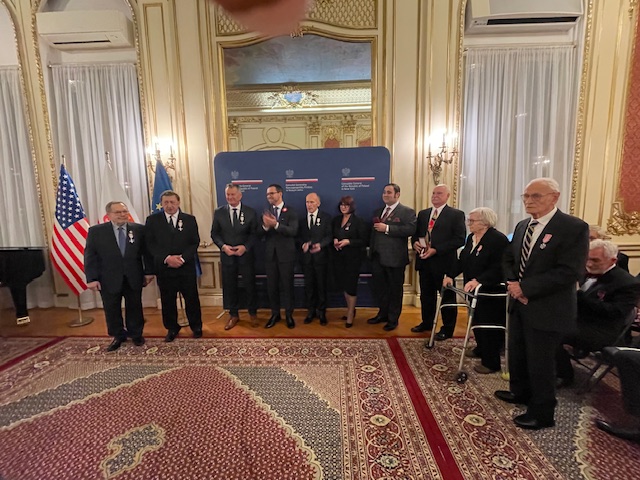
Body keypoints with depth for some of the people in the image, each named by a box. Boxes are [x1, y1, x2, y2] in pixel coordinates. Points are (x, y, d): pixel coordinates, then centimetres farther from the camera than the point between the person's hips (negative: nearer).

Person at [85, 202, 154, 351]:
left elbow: (146, 252, 1)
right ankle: (118, 336, 33)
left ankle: (136, 334, 33)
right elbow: (90, 256, -4)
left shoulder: (139, 229, -2)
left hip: (134, 278, 1)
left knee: (134, 307, 13)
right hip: (109, 279, 0)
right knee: (112, 310, 12)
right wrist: (92, 278, -9)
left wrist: (148, 272, -1)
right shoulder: (96, 231, -3)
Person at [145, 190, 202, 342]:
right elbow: (150, 244, -2)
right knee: (167, 300, 10)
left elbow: (195, 242, 0)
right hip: (163, 267, 1)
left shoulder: (189, 219, 3)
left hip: (186, 267, 0)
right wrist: (167, 258, -15)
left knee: (192, 298, 8)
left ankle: (196, 326, 26)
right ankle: (172, 328, 29)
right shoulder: (152, 220, 3)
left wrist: (182, 258, -14)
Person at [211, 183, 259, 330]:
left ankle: (253, 313, 28)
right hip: (227, 255, 2)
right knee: (229, 285, 10)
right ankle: (233, 315, 27)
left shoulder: (250, 212, -3)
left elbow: (254, 233, -2)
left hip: (246, 254, -1)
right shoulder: (218, 212, 1)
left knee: (249, 284, 8)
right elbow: (214, 233, 4)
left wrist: (245, 247, -18)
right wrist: (223, 246, -14)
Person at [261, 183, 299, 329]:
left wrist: (276, 225, -29)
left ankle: (289, 315, 21)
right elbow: (260, 234, -2)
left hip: (286, 254, -3)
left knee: (287, 285, 7)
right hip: (270, 254, 4)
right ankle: (275, 314, 26)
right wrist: (265, 226, -25)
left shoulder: (290, 211, -5)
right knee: (271, 286, 11)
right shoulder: (266, 212, 6)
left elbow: (293, 231, -18)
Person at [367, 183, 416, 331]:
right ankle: (383, 314, 32)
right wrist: (371, 251, 11)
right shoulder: (378, 211, 17)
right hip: (377, 257, 6)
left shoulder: (407, 212, -5)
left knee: (395, 289, 7)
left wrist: (387, 228, -22)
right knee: (379, 287, 14)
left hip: (395, 258, -6)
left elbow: (410, 229, -21)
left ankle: (393, 319, 21)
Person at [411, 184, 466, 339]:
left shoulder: (456, 214, -5)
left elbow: (459, 239, -13)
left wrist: (436, 250, -19)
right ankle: (427, 322, 34)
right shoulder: (423, 214, 13)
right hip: (424, 261, 6)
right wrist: (415, 243, -7)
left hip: (444, 262, -5)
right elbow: (416, 233, 17)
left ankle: (447, 329, 22)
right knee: (426, 295, 17)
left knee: (447, 296, 7)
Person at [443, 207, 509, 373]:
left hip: (491, 293, -8)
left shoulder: (498, 239, -18)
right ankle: (481, 349, 37)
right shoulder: (471, 238, 7)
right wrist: (450, 275, -2)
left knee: (489, 326, 1)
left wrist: (478, 281, -35)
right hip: (474, 291, 8)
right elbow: (461, 260, 10)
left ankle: (491, 363, 14)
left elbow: (498, 268, -26)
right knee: (476, 322, 17)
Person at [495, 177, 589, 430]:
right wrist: (512, 282, -7)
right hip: (519, 304, 7)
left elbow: (570, 272, -22)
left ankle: (542, 413, 26)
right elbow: (509, 259, 14)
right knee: (516, 354, 21)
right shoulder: (522, 226, 9)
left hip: (546, 309, -7)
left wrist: (525, 288, -21)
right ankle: (520, 392, 43)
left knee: (540, 362, 6)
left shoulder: (574, 227, -15)